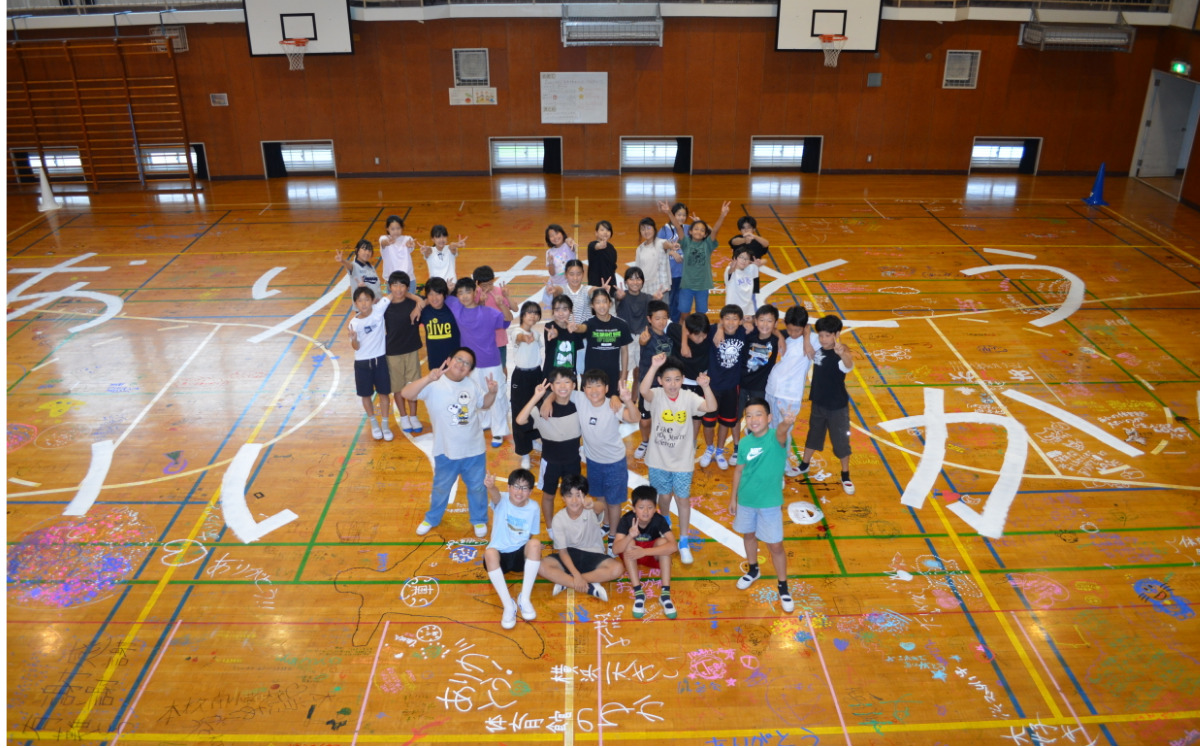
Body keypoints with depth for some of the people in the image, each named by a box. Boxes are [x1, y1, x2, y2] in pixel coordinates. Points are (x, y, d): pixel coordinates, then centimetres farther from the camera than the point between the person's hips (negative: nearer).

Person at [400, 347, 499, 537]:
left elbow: (484, 404, 14)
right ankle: (432, 519, 44)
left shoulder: (472, 384, -2)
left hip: (474, 449, 3)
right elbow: (406, 394, -31)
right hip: (447, 451, -3)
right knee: (441, 487, 19)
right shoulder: (434, 384, -18)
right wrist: (428, 378, -43)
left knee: (477, 487, 19)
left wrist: (492, 392, -7)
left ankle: (479, 520, 42)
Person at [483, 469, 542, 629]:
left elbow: (532, 536, 8)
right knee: (490, 553, -36)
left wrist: (534, 551, -12)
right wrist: (491, 487, -61)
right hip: (500, 556, -1)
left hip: (521, 555, 2)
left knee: (535, 544, -30)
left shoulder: (534, 508, -4)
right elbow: (495, 495, -38)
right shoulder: (502, 500, -12)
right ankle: (508, 605, -29)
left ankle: (525, 598, -22)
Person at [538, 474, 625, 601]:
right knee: (541, 566, -27)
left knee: (617, 568, -29)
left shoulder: (591, 511, -18)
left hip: (593, 555, 0)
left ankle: (565, 581, -20)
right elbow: (562, 551, -11)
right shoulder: (559, 519, -13)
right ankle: (590, 588, -26)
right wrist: (576, 575, -25)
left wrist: (592, 505, -70)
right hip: (570, 555, 1)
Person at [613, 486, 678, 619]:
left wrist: (644, 551, -45)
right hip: (631, 556, 0)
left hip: (652, 555, 0)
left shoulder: (659, 520, -24)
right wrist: (630, 536, -54)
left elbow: (673, 546, -37)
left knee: (662, 541, -30)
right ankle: (638, 593, -31)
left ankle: (665, 594, -29)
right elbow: (615, 549, -35)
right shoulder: (627, 520, -25)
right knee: (629, 542, -32)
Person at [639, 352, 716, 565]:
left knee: (683, 499, 9)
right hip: (659, 460, 0)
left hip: (682, 460, 0)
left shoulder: (689, 397, -12)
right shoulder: (656, 396, -14)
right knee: (664, 496, 18)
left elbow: (712, 407, -26)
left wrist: (705, 386, -44)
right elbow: (644, 391, -38)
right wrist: (654, 366, -51)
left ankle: (683, 541, 24)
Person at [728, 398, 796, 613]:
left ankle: (783, 587, 25)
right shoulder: (744, 443, -8)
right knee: (749, 535, 24)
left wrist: (786, 423, -70)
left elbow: (781, 433, -46)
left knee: (775, 546, 6)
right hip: (745, 500, 4)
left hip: (770, 502, -4)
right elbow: (739, 470, 4)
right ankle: (753, 570, 49)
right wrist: (733, 497, 9)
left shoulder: (775, 438, -21)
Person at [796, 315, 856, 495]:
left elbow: (849, 366, -50)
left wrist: (842, 354, -72)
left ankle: (846, 476, 27)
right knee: (813, 434, 23)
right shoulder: (818, 347, -9)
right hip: (818, 403, 5)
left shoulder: (841, 352, -26)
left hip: (837, 406, -5)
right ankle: (804, 465, 41)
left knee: (841, 441, 9)